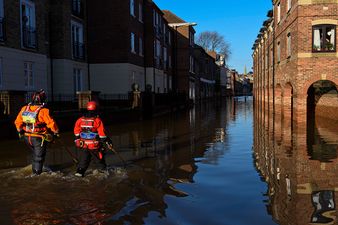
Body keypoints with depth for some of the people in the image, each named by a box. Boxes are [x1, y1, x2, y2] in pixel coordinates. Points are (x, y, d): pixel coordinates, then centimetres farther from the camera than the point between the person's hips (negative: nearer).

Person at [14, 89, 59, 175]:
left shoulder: (24, 109, -3)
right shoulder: (43, 111, -22)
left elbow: (18, 122, 6)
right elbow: (51, 123, -20)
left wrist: (20, 131, 21)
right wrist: (56, 132, -4)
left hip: (27, 137, 6)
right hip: (39, 138, -6)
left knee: (34, 153, 28)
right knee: (39, 155, 12)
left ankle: (34, 169, 37)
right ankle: (37, 171, 23)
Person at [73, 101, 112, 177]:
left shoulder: (80, 120, 0)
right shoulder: (97, 120, -14)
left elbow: (76, 131, 9)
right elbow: (102, 133, -12)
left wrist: (77, 139, 22)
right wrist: (107, 140, -1)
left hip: (84, 145, 4)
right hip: (95, 145, -3)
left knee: (83, 159, 14)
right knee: (99, 159, 13)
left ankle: (80, 171, 6)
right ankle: (102, 169, 23)